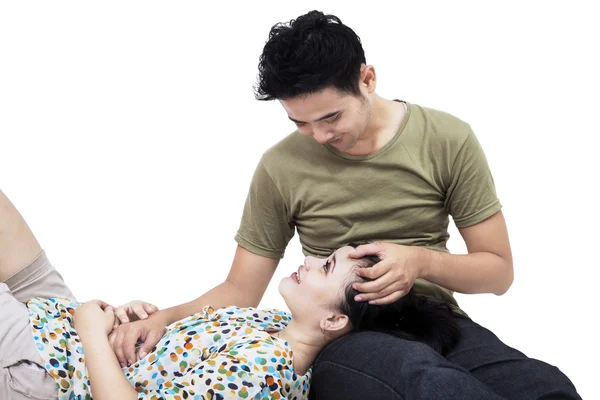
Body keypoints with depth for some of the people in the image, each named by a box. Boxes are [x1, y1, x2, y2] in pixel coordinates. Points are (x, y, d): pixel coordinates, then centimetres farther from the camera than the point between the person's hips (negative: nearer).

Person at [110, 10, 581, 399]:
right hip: (338, 336, -1)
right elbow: (240, 291, 6)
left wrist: (422, 261, -15)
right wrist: (163, 318, -12)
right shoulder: (281, 167, -1)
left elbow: (498, 270, 4)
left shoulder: (448, 140, -2)